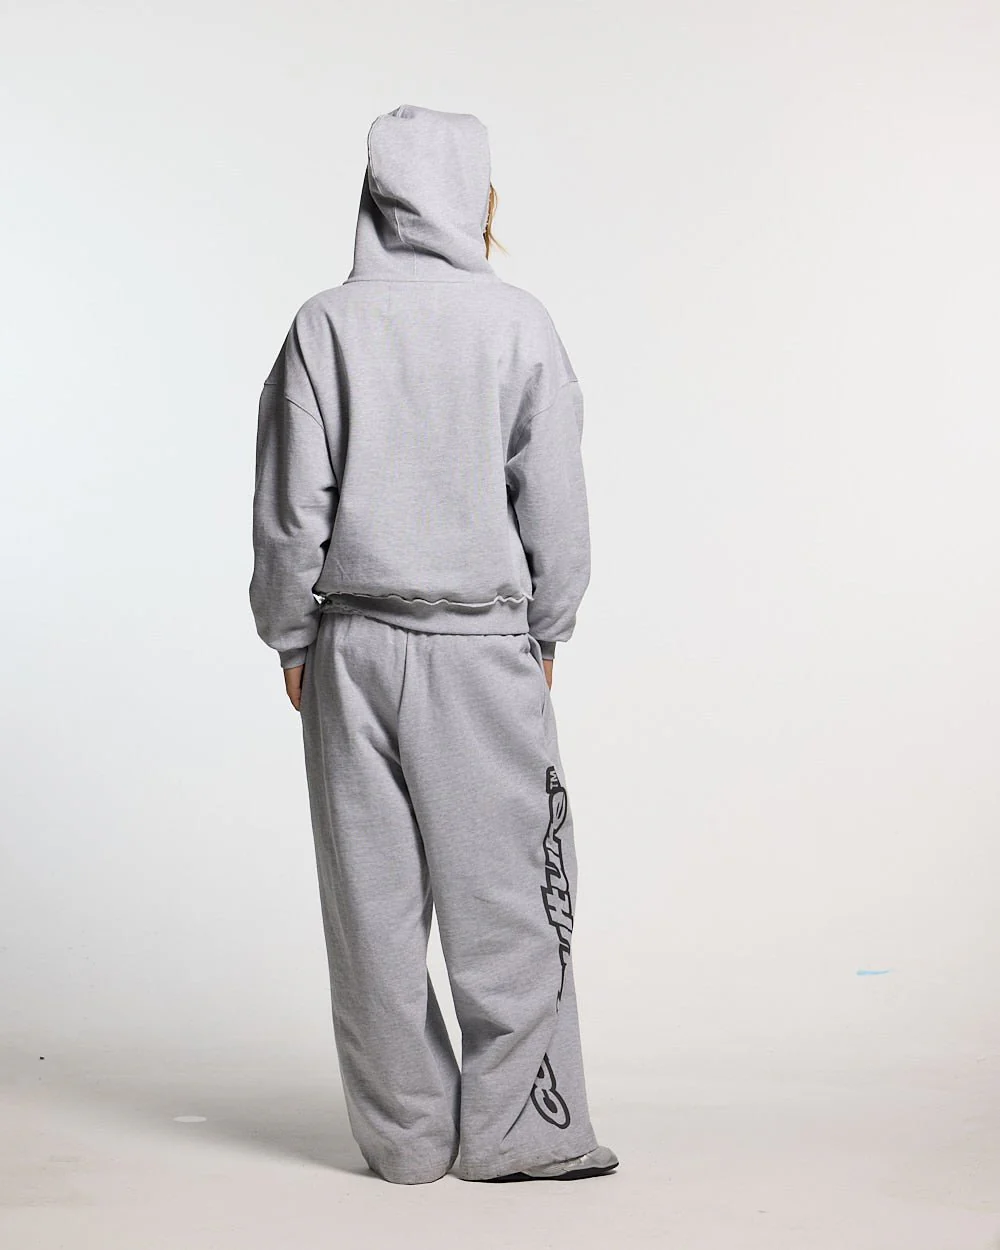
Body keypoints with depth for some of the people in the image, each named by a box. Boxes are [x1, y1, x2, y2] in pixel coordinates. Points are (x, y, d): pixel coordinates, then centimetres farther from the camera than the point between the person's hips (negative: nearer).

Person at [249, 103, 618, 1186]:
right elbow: (556, 501, -1)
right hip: (485, 645, -1)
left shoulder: (327, 326, -2)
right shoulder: (518, 324, -3)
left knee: (374, 894, 7)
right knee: (505, 890, 6)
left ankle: (405, 1134, 16)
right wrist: (546, 631, 11)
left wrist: (292, 638, 8)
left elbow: (291, 506, -2)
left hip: (355, 643, 1)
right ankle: (517, 1129, 11)